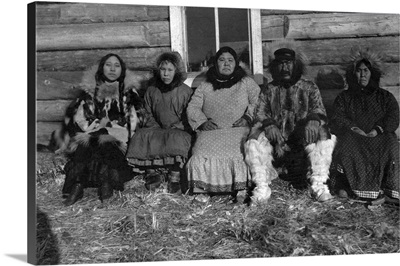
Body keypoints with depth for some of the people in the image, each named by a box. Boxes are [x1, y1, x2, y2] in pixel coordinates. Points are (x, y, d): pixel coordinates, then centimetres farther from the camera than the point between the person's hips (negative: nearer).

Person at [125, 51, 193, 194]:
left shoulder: (186, 91, 2)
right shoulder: (151, 91, 12)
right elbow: (148, 115, 14)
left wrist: (174, 128, -14)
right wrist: (157, 129, -4)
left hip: (179, 131, -3)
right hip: (157, 130, 3)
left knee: (175, 139, -36)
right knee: (141, 137, -25)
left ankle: (175, 177, -26)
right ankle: (153, 171, -20)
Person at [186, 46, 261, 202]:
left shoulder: (246, 83, 20)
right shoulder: (205, 87, 23)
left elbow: (258, 101, 7)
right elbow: (192, 107, 15)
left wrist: (248, 117, -8)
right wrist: (203, 122, -3)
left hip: (238, 130, -1)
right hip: (211, 130, 2)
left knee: (234, 151, -34)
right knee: (202, 153, -29)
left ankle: (240, 190, -30)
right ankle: (202, 190, -24)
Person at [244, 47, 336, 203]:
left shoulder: (309, 88, 13)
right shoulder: (268, 90, 14)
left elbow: (319, 110, 1)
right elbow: (260, 114, 4)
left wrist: (314, 120, -25)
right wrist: (269, 124, -21)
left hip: (303, 138, 0)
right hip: (276, 139, 1)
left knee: (322, 134, -31)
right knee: (255, 139, -29)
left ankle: (318, 184, -24)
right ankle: (262, 187, -23)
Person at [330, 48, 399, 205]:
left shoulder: (385, 97, 19)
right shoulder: (344, 97, 19)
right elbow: (338, 119, 4)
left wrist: (377, 130, -14)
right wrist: (354, 129, -15)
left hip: (380, 136, 0)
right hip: (353, 137, 0)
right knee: (348, 148, -33)